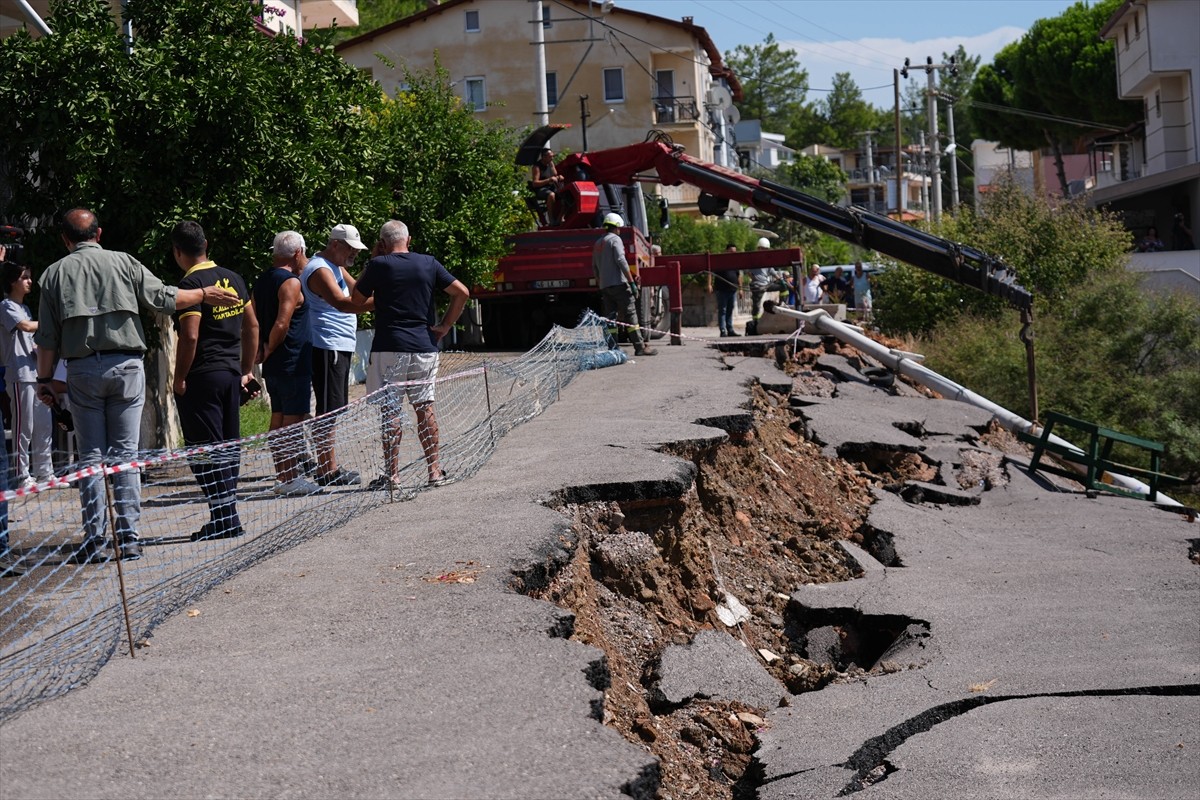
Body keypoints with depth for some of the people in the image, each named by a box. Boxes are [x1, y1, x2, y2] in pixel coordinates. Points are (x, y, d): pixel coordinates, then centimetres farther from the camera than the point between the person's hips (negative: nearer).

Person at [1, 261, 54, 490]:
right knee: (24, 427, -6)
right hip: (19, 376, -8)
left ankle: (44, 472, 16)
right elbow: (26, 326, -21)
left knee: (44, 426, 9)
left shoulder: (24, 308, 20)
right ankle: (23, 476, -2)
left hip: (37, 374, 8)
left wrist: (39, 349, 3)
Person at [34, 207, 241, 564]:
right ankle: (128, 537, 1)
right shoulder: (123, 262, 3)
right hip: (126, 365, 0)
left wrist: (44, 380, 11)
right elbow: (162, 298, 3)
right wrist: (205, 294, 17)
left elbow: (46, 336, 4)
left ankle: (94, 541, 3)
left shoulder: (55, 273, 6)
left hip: (82, 370, 0)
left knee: (91, 457, 5)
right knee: (124, 454, 4)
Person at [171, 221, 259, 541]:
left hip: (201, 377, -8)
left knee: (204, 450, -2)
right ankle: (228, 515, 19)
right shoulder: (233, 278, 10)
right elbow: (252, 326, 15)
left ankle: (225, 519, -3)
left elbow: (190, 336, -21)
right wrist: (247, 370, 20)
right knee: (228, 446, 13)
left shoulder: (191, 284, -13)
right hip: (231, 373, 8)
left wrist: (179, 378, -11)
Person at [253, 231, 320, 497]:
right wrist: (269, 350, -8)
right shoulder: (290, 282, -13)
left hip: (273, 365, 9)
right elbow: (281, 324, -21)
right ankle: (291, 480, -3)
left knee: (278, 419, 12)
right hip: (293, 363, -9)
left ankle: (282, 477, 17)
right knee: (293, 420, -5)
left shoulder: (261, 281, 14)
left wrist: (262, 351, 12)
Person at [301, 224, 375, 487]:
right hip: (327, 349, -11)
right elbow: (342, 303, -28)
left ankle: (330, 467, 20)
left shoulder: (337, 268, 19)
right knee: (328, 410, -9)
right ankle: (326, 470, -6)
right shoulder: (319, 270, -14)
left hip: (341, 347, 11)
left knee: (334, 410, 14)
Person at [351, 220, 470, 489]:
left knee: (390, 411, 1)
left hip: (389, 348, -3)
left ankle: (392, 474, 1)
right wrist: (444, 327, 7)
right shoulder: (429, 263, 6)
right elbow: (462, 292, 3)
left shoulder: (379, 265, -4)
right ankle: (435, 471, 10)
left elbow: (357, 301, 7)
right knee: (425, 408, 9)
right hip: (424, 346, 3)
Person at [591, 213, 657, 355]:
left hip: (604, 285, 7)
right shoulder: (615, 239, -5)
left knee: (610, 317, 7)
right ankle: (640, 346, -10)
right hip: (618, 283, -7)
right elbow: (621, 261, -16)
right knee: (630, 314, -7)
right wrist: (632, 282, -17)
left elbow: (595, 268, 21)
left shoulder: (597, 243, 19)